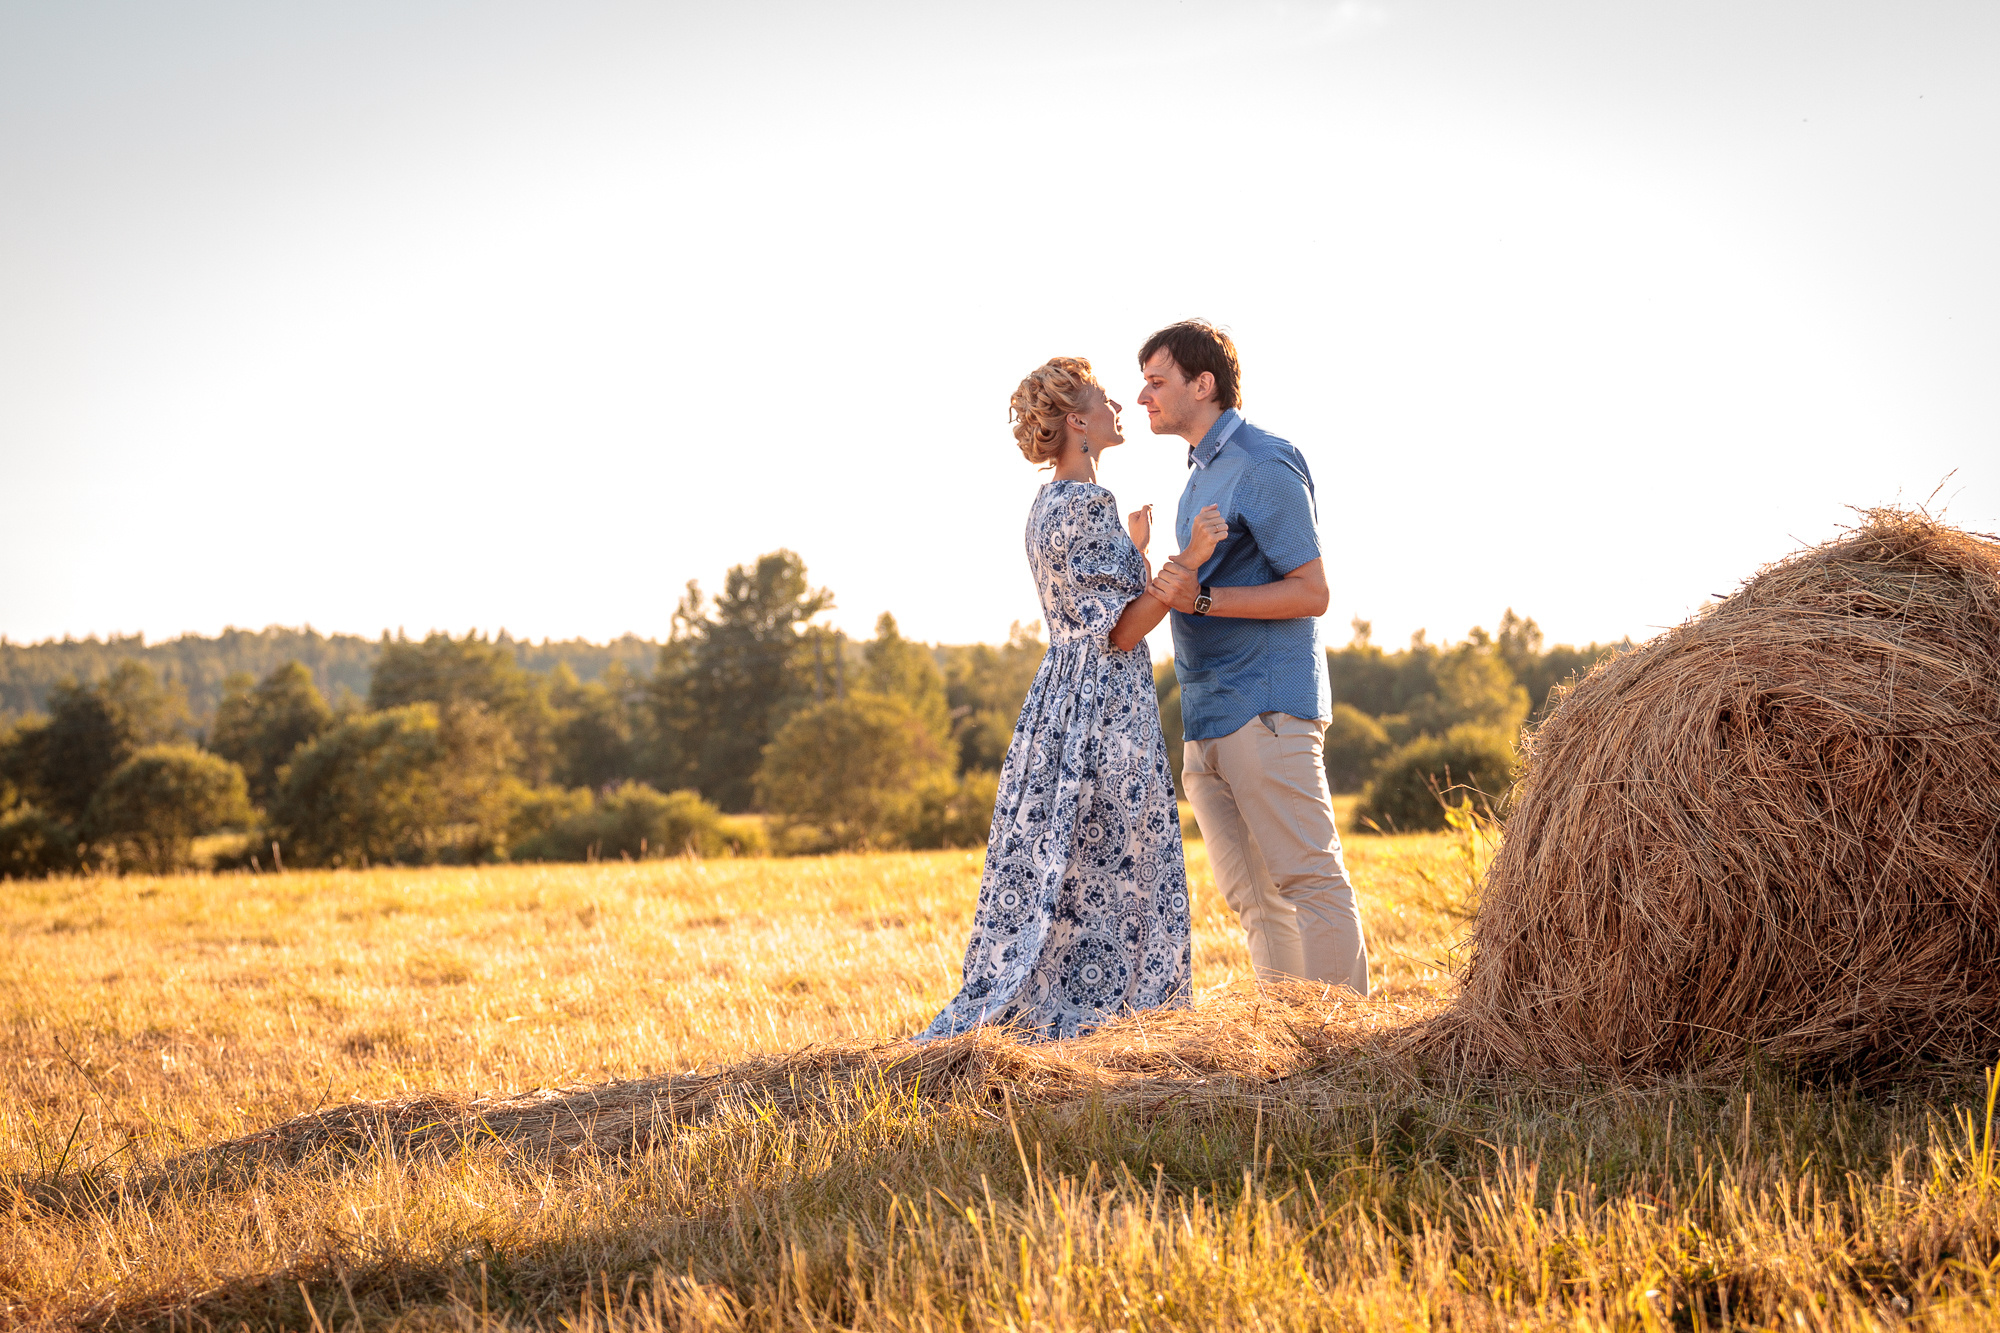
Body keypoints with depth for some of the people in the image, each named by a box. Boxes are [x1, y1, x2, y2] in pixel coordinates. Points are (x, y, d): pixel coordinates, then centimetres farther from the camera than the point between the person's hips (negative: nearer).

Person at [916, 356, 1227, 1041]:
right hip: (1106, 710, -10)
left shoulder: (1048, 506, 13)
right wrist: (1190, 559, -21)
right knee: (1109, 879, -4)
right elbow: (1122, 629, -17)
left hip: (1063, 703, 10)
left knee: (1055, 880, 11)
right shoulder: (1088, 506, -16)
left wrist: (1132, 549, 31)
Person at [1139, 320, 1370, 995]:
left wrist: (1202, 598, -22)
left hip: (1265, 710, -10)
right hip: (1206, 721, 10)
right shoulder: (1202, 470, 20)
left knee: (1309, 878, -8)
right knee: (1251, 895, 9)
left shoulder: (1263, 464, -10)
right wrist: (1163, 588, 15)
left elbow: (1311, 591, -15)